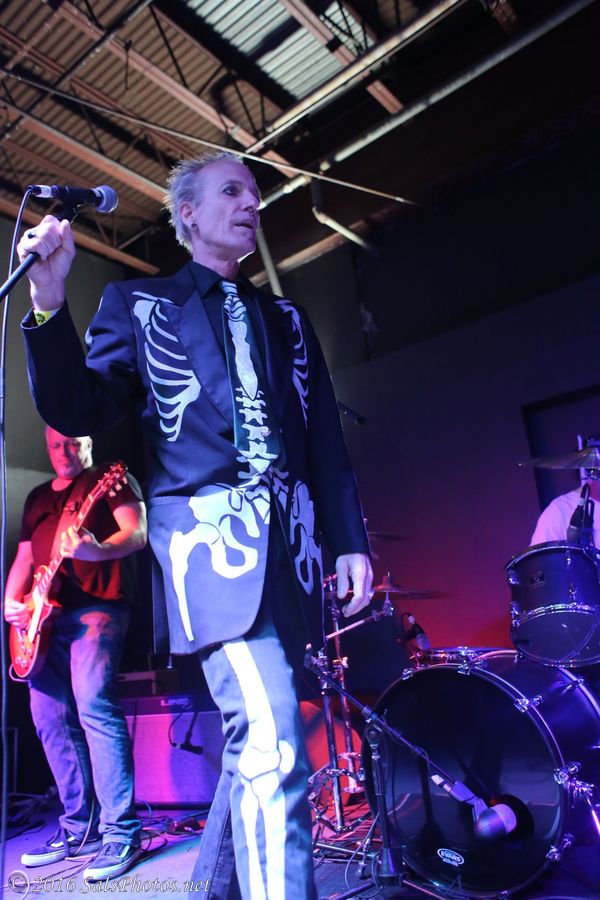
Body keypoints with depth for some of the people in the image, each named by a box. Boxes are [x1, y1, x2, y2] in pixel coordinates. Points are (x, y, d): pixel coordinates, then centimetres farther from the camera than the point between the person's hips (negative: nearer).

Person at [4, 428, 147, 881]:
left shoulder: (111, 480, 3)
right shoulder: (37, 497, 24)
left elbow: (137, 533, -12)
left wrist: (97, 549, -32)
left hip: (96, 606, -7)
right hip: (44, 615, 8)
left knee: (94, 706, -19)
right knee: (50, 718, 7)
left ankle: (122, 833, -11)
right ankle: (80, 828, 19)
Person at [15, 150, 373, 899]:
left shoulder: (286, 318, 20)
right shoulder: (137, 303, 9)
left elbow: (326, 438, 15)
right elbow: (78, 413, -1)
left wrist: (350, 541, 8)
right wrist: (49, 302, -15)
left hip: (290, 539, 5)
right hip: (211, 534, -5)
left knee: (254, 738, 14)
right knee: (271, 747, -15)